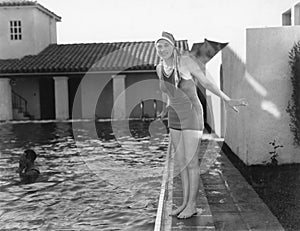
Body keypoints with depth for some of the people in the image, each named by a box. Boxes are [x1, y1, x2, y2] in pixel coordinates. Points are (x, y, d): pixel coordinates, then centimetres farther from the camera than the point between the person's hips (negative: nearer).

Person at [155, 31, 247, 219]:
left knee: (191, 161, -4)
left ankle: (192, 205, 9)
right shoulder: (160, 68, 3)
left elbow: (206, 82, -10)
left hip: (192, 114, -7)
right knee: (181, 161, 10)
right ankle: (186, 202, 20)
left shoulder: (185, 60, -16)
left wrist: (228, 100, -14)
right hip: (176, 117, 7)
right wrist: (165, 108, 37)